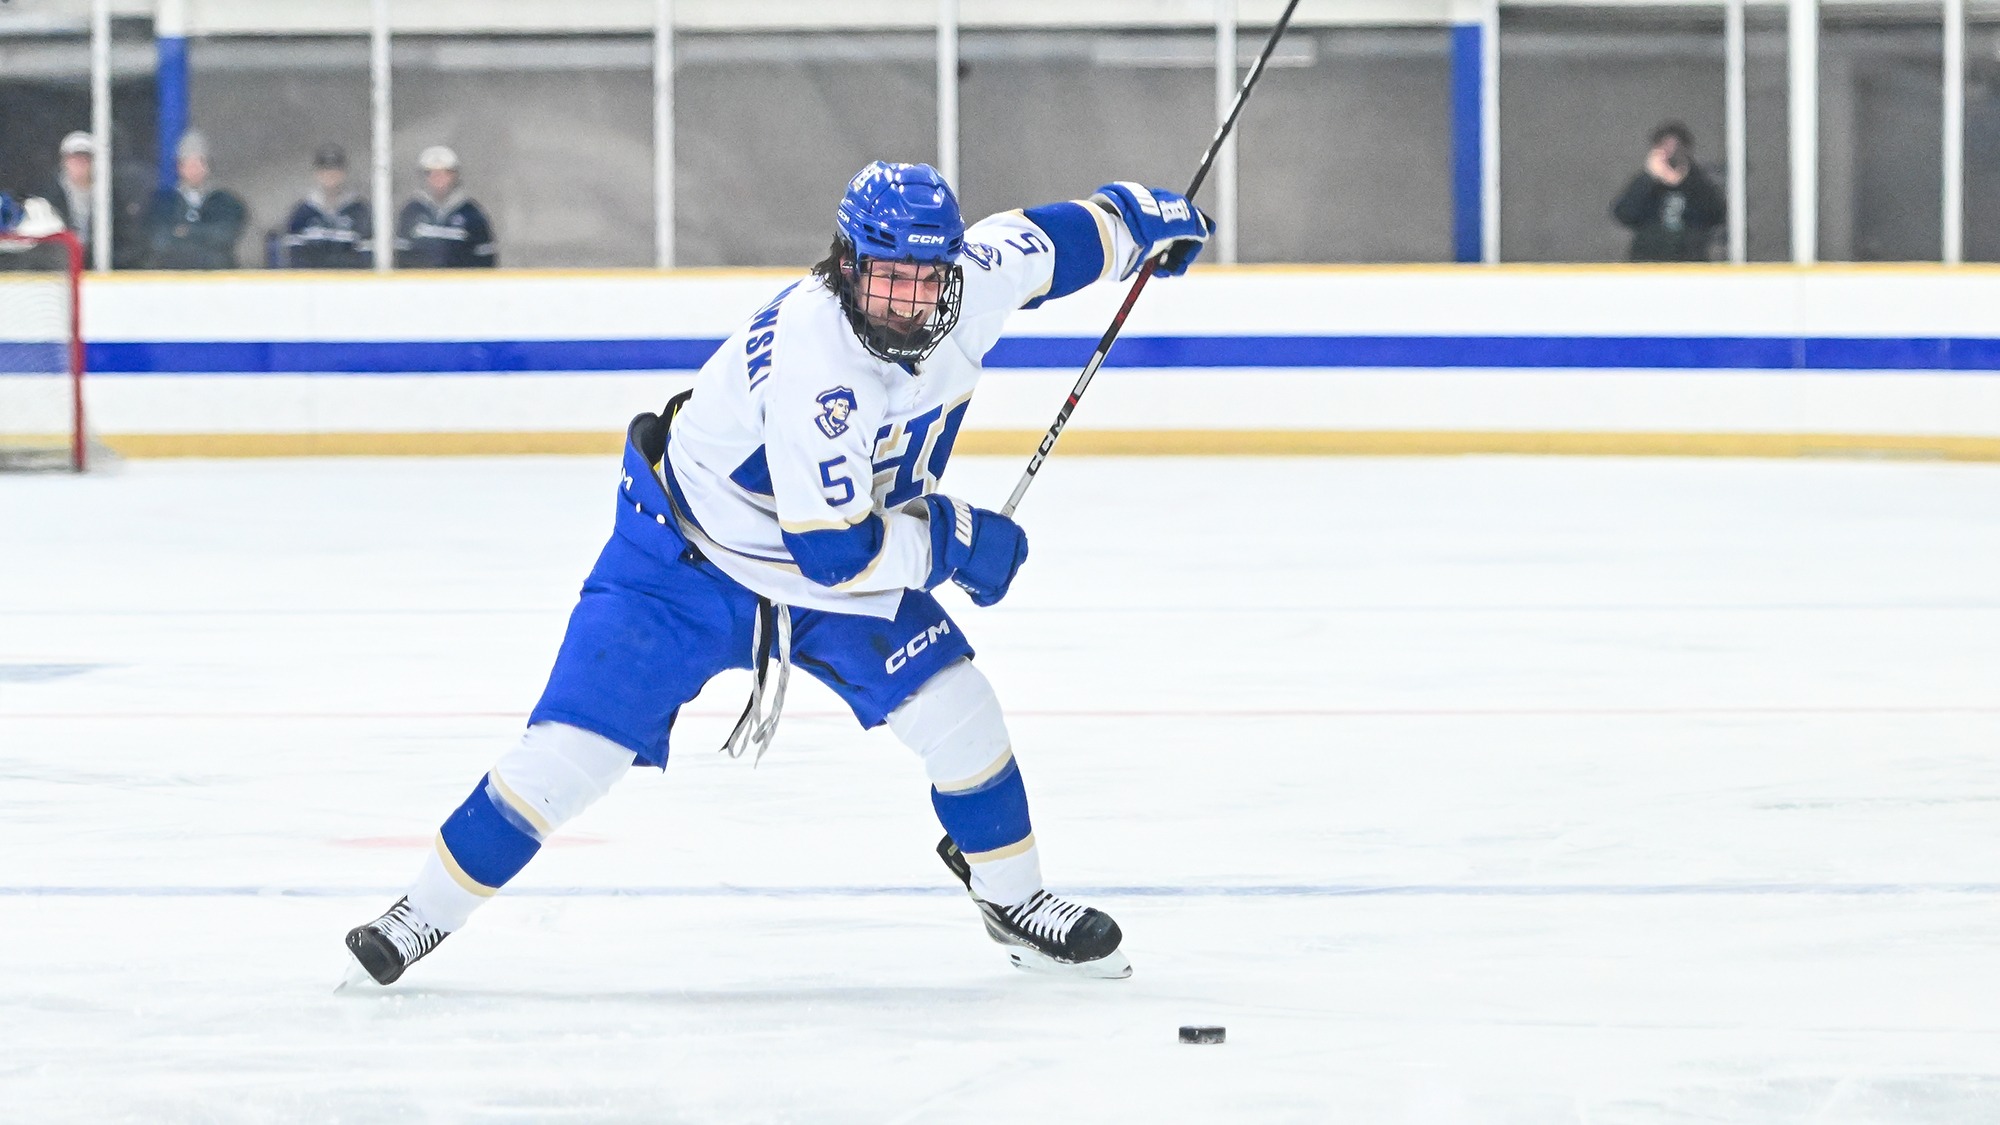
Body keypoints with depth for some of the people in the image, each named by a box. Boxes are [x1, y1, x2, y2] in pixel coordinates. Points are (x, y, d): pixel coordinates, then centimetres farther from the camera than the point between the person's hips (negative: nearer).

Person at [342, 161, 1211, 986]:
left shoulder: (971, 281, -17)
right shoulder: (812, 359, -38)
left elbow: (1048, 240, 7)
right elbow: (832, 551, -35)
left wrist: (1147, 219, 21)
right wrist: (953, 541, -23)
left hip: (845, 553, 6)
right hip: (690, 556, -6)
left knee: (952, 705, -7)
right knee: (577, 740, -13)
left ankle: (1012, 898, 16)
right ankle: (430, 909, 1)